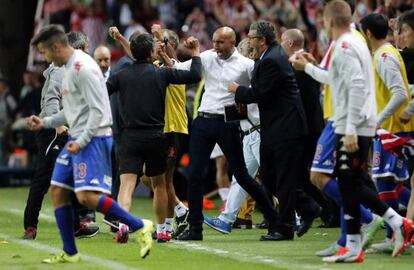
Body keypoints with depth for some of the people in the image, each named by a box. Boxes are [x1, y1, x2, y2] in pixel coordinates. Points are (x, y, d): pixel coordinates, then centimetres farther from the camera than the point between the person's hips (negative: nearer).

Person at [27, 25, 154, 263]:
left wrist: (81, 142, -21)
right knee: (58, 191, 7)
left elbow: (97, 109, -20)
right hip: (77, 140, 10)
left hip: (94, 139, -10)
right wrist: (45, 122, 17)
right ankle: (69, 253, 12)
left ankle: (140, 227, -9)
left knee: (87, 196, -19)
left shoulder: (83, 67, -16)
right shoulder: (68, 68, 15)